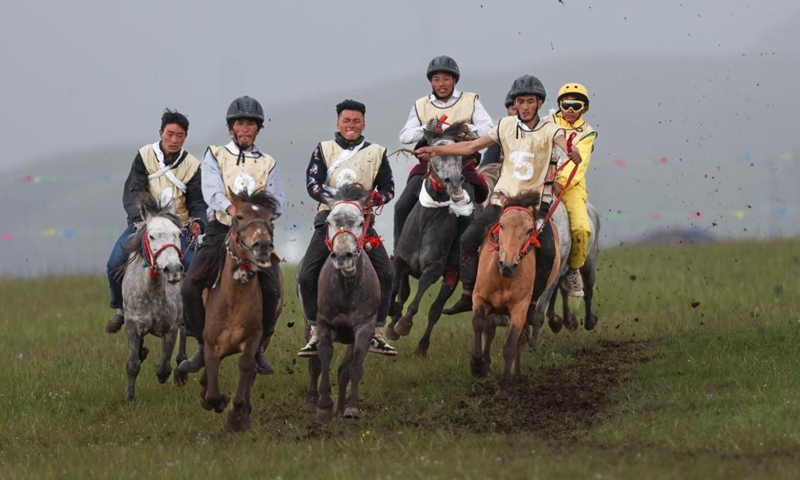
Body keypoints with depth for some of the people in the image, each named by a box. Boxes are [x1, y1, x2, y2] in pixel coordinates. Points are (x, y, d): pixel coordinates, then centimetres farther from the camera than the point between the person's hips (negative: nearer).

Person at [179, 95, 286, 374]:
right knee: (190, 288, -15)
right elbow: (212, 190, -8)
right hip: (221, 229, -1)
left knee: (272, 291, -18)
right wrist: (231, 209, -29)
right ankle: (203, 347, 0)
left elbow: (277, 203, 6)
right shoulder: (215, 156, 10)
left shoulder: (268, 164, 16)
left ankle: (259, 348, -1)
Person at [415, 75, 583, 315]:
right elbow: (473, 146, 12)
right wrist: (436, 150, 8)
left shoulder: (548, 128, -2)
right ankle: (468, 296, -4)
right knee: (469, 238, -15)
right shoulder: (506, 126, 7)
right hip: (504, 198, 2)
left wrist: (572, 152, -48)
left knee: (548, 251, -21)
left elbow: (562, 140, -23)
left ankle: (533, 301, -3)